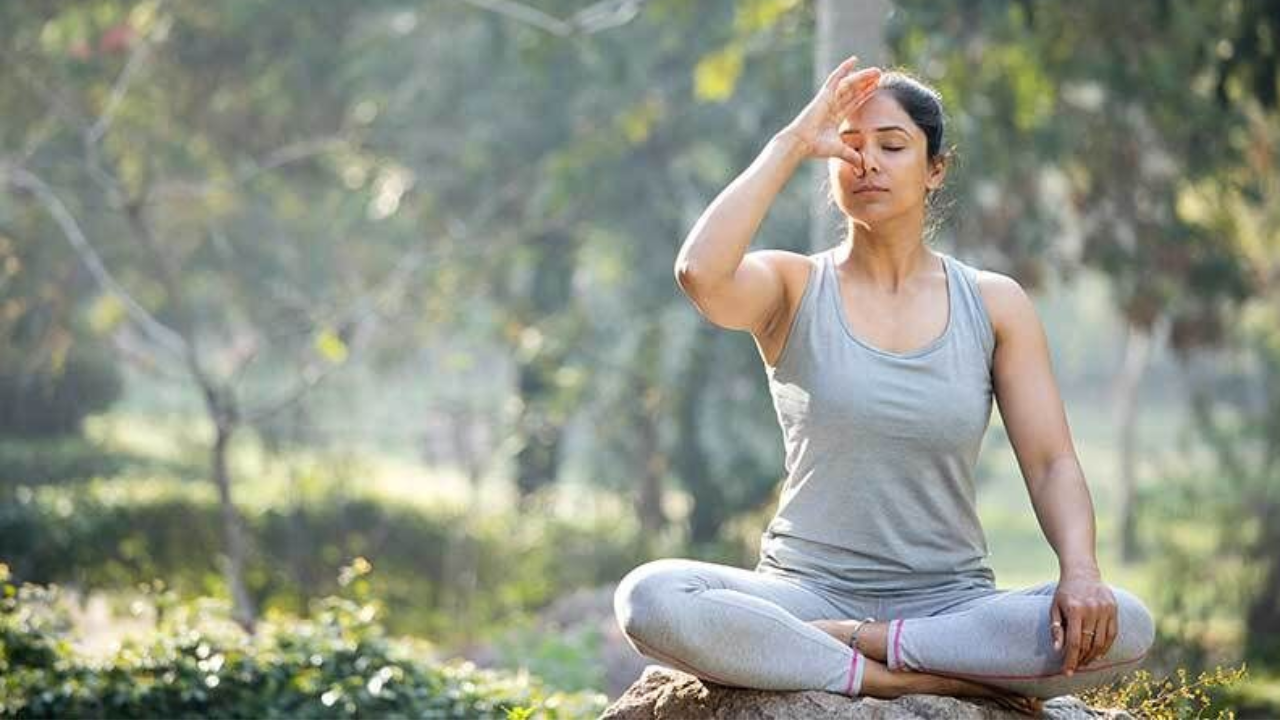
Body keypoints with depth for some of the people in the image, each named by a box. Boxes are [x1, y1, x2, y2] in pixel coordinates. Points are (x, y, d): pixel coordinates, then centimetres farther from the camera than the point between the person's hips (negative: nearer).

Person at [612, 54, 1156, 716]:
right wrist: (790, 144, -11)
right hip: (808, 592, -1)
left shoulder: (994, 304, 7)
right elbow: (700, 272, -21)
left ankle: (850, 643, -19)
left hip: (951, 603, 2)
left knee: (1123, 627, -29)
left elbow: (1051, 463, 2)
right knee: (649, 599, -33)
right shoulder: (793, 288, 3)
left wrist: (1080, 571, -18)